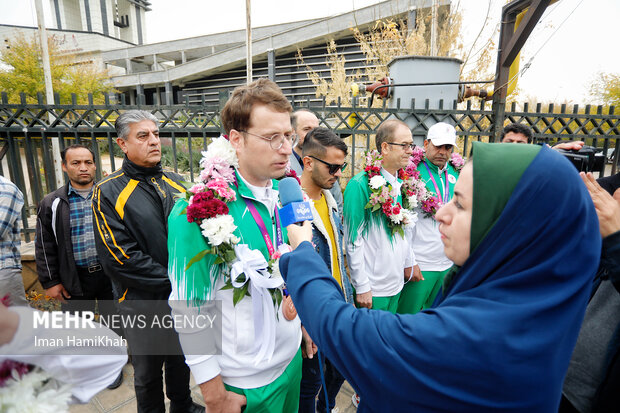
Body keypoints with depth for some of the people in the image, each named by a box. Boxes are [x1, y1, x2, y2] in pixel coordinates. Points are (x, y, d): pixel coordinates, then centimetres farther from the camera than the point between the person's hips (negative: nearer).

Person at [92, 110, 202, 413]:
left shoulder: (175, 183, 3)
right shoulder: (109, 193, -11)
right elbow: (119, 259, -17)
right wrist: (173, 280, -18)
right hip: (143, 301, -4)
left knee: (181, 360, 25)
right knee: (148, 372, 17)